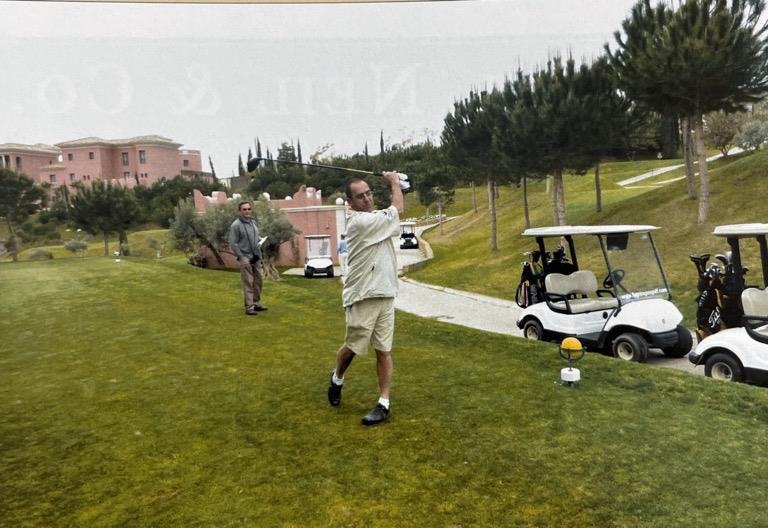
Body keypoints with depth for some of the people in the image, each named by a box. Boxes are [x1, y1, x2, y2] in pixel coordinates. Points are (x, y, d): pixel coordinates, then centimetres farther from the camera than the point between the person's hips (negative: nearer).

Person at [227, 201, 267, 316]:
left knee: (258, 281, 11)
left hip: (256, 258, 7)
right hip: (245, 259, -7)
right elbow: (233, 243, -12)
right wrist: (241, 258, -15)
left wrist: (259, 254, 9)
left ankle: (257, 303, 23)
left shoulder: (253, 222, 11)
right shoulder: (236, 225, -10)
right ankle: (249, 307, -3)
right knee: (248, 283, -6)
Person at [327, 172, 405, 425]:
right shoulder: (360, 221, -14)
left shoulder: (374, 220, 13)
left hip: (385, 295, 7)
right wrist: (394, 182, 8)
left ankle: (384, 403, 10)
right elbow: (398, 209, -7)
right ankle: (337, 378, 36)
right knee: (353, 347, 5)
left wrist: (393, 185, 12)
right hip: (363, 297, -7)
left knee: (384, 350, 5)